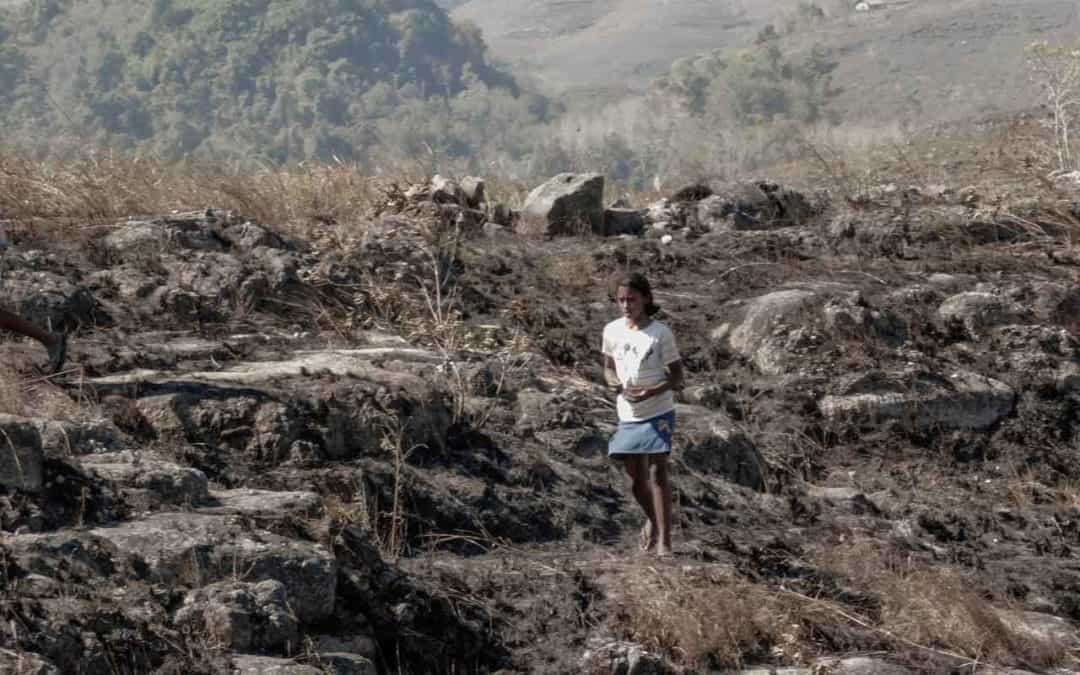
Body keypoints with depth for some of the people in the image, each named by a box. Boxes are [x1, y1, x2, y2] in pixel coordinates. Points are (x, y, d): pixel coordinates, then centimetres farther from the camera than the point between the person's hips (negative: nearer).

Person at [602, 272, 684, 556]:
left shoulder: (661, 333, -12)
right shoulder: (612, 331, -1)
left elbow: (677, 377, -8)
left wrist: (652, 391, -25)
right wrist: (612, 381, -11)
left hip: (658, 412, -4)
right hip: (628, 415, 4)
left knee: (657, 472, -12)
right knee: (636, 476, 12)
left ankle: (664, 540, -11)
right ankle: (652, 520, 40)